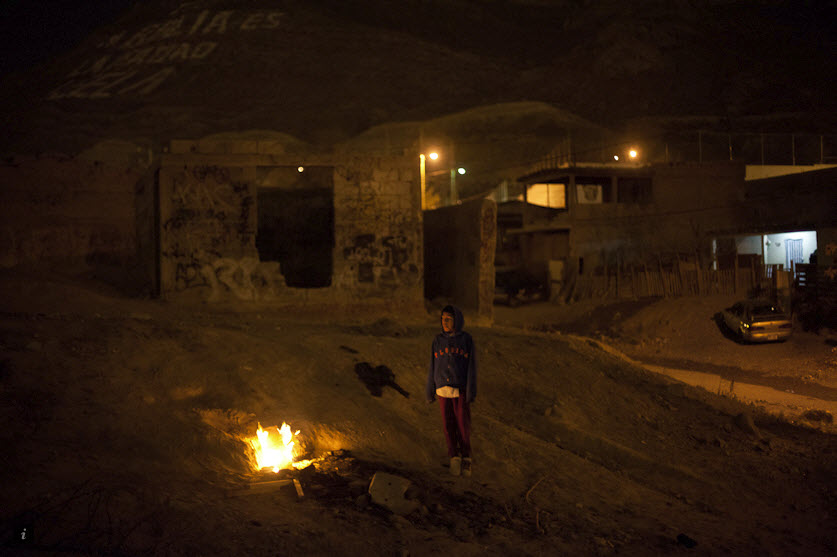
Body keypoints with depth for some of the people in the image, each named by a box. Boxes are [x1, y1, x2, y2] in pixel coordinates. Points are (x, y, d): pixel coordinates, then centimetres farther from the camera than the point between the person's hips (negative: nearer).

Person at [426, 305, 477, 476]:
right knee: (448, 425, 5)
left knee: (463, 425, 2)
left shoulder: (467, 340, -6)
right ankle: (454, 458, 19)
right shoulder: (438, 341, 1)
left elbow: (471, 367, -8)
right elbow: (433, 367, 5)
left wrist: (471, 392, -14)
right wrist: (430, 392, 6)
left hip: (461, 390, -2)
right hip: (443, 390, 2)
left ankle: (465, 458, 20)